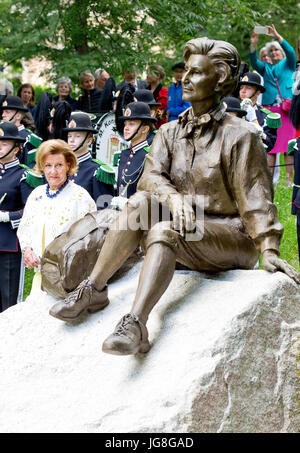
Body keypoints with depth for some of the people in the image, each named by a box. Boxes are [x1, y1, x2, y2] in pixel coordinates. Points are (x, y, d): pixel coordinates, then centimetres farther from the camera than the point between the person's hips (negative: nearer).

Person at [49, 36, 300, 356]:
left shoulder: (239, 134, -4)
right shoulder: (170, 132, 12)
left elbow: (254, 197, -8)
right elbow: (151, 176, -4)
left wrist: (269, 249, -19)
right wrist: (173, 197, -26)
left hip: (231, 239, -5)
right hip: (184, 229, 5)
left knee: (165, 230, -33)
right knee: (140, 202, -23)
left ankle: (136, 325, -49)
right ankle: (92, 289, -22)